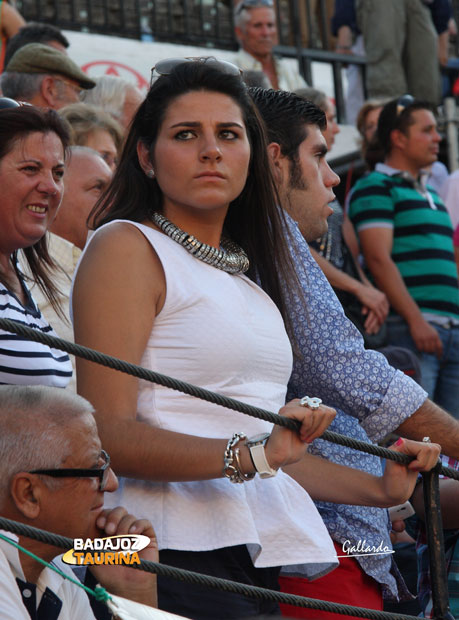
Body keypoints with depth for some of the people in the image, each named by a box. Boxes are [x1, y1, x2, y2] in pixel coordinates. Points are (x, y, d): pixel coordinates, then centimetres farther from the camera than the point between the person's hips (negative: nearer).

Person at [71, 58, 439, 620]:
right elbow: (107, 434, -15)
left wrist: (378, 488, 18)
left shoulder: (246, 270, 23)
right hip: (182, 553, -8)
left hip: (266, 559, 8)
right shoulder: (126, 247, -3)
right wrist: (248, 455, -25)